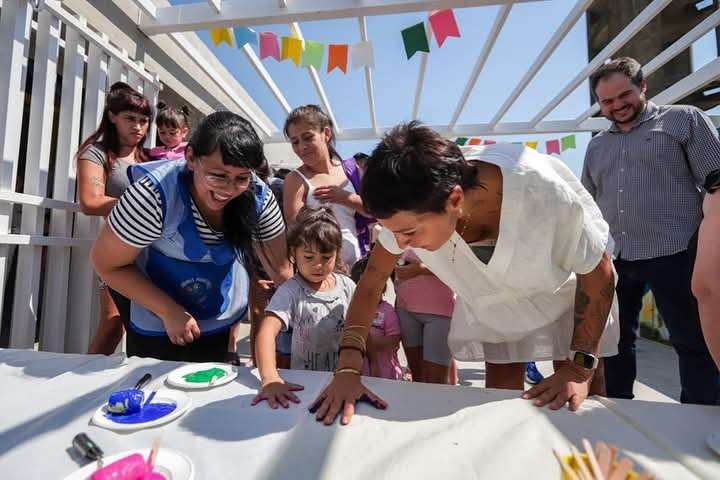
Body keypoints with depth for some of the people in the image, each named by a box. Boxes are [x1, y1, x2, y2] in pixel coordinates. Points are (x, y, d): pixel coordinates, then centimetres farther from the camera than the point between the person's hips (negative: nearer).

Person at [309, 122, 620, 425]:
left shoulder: (544, 193, -39)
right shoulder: (411, 208, -29)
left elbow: (598, 273, -21)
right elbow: (371, 282, -18)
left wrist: (580, 367, -23)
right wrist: (348, 366, -27)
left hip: (563, 289, -1)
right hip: (491, 297, 2)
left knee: (580, 401, 6)